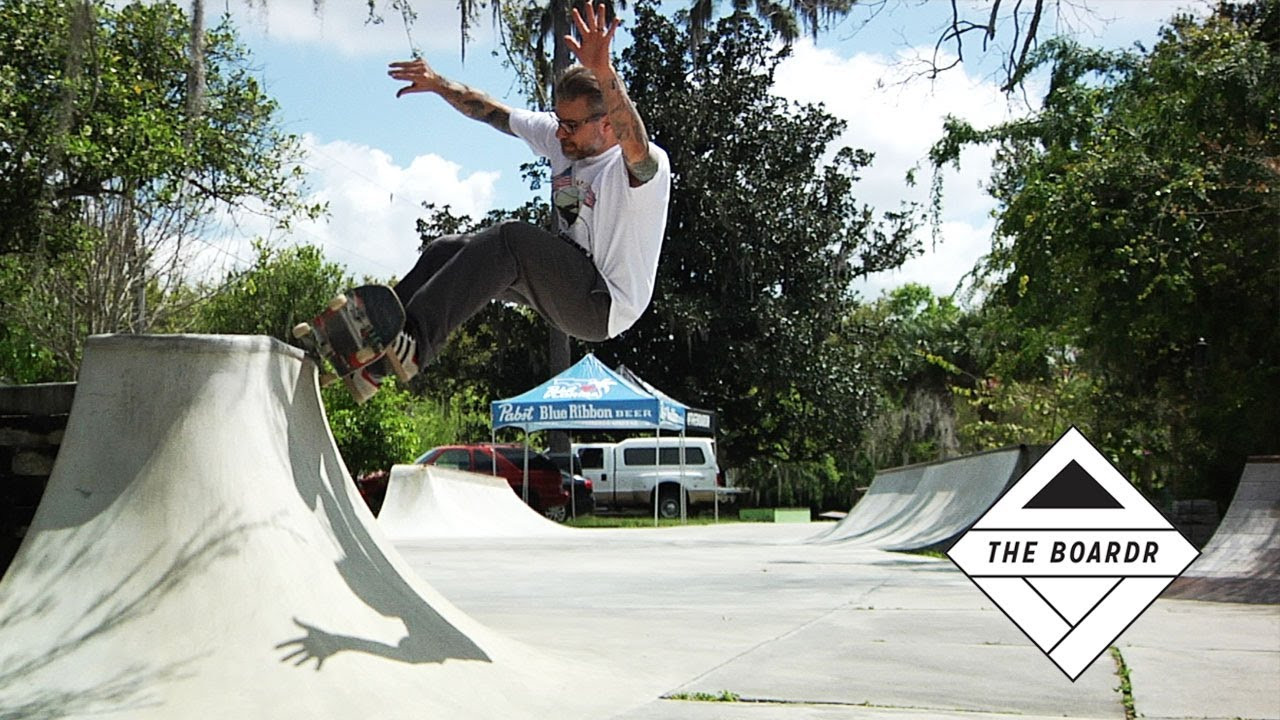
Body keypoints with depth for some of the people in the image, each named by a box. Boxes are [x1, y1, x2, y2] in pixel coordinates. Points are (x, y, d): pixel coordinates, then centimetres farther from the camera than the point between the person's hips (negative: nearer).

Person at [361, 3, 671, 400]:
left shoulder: (646, 166, -20)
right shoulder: (559, 137, 3)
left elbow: (634, 141, -44)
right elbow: (493, 113, 13)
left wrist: (604, 73, -59)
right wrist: (439, 84, 6)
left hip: (605, 304, -9)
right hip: (566, 282, 9)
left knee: (510, 240, -30)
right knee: (446, 249, -3)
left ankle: (414, 342, -36)